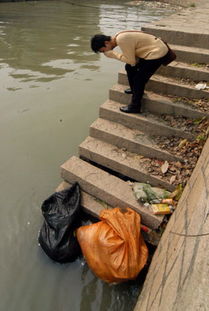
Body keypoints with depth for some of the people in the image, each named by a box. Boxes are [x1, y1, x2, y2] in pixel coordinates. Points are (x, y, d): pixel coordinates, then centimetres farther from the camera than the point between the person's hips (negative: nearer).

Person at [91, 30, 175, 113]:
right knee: (129, 68, 13)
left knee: (139, 79, -7)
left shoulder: (122, 40, -24)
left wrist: (113, 54, -14)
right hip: (153, 49, 9)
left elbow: (131, 61, -19)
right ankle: (135, 89, 33)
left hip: (157, 53, -9)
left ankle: (135, 107, 6)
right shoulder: (118, 37, 4)